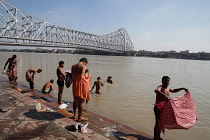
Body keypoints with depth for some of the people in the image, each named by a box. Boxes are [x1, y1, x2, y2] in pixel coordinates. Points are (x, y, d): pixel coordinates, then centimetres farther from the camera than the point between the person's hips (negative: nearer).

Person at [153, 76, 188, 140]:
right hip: (158, 108, -9)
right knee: (157, 123, -1)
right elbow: (156, 90, -45)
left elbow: (173, 91, 31)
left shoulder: (167, 88, 8)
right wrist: (164, 95, -61)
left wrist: (182, 88, 21)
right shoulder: (160, 87, -19)